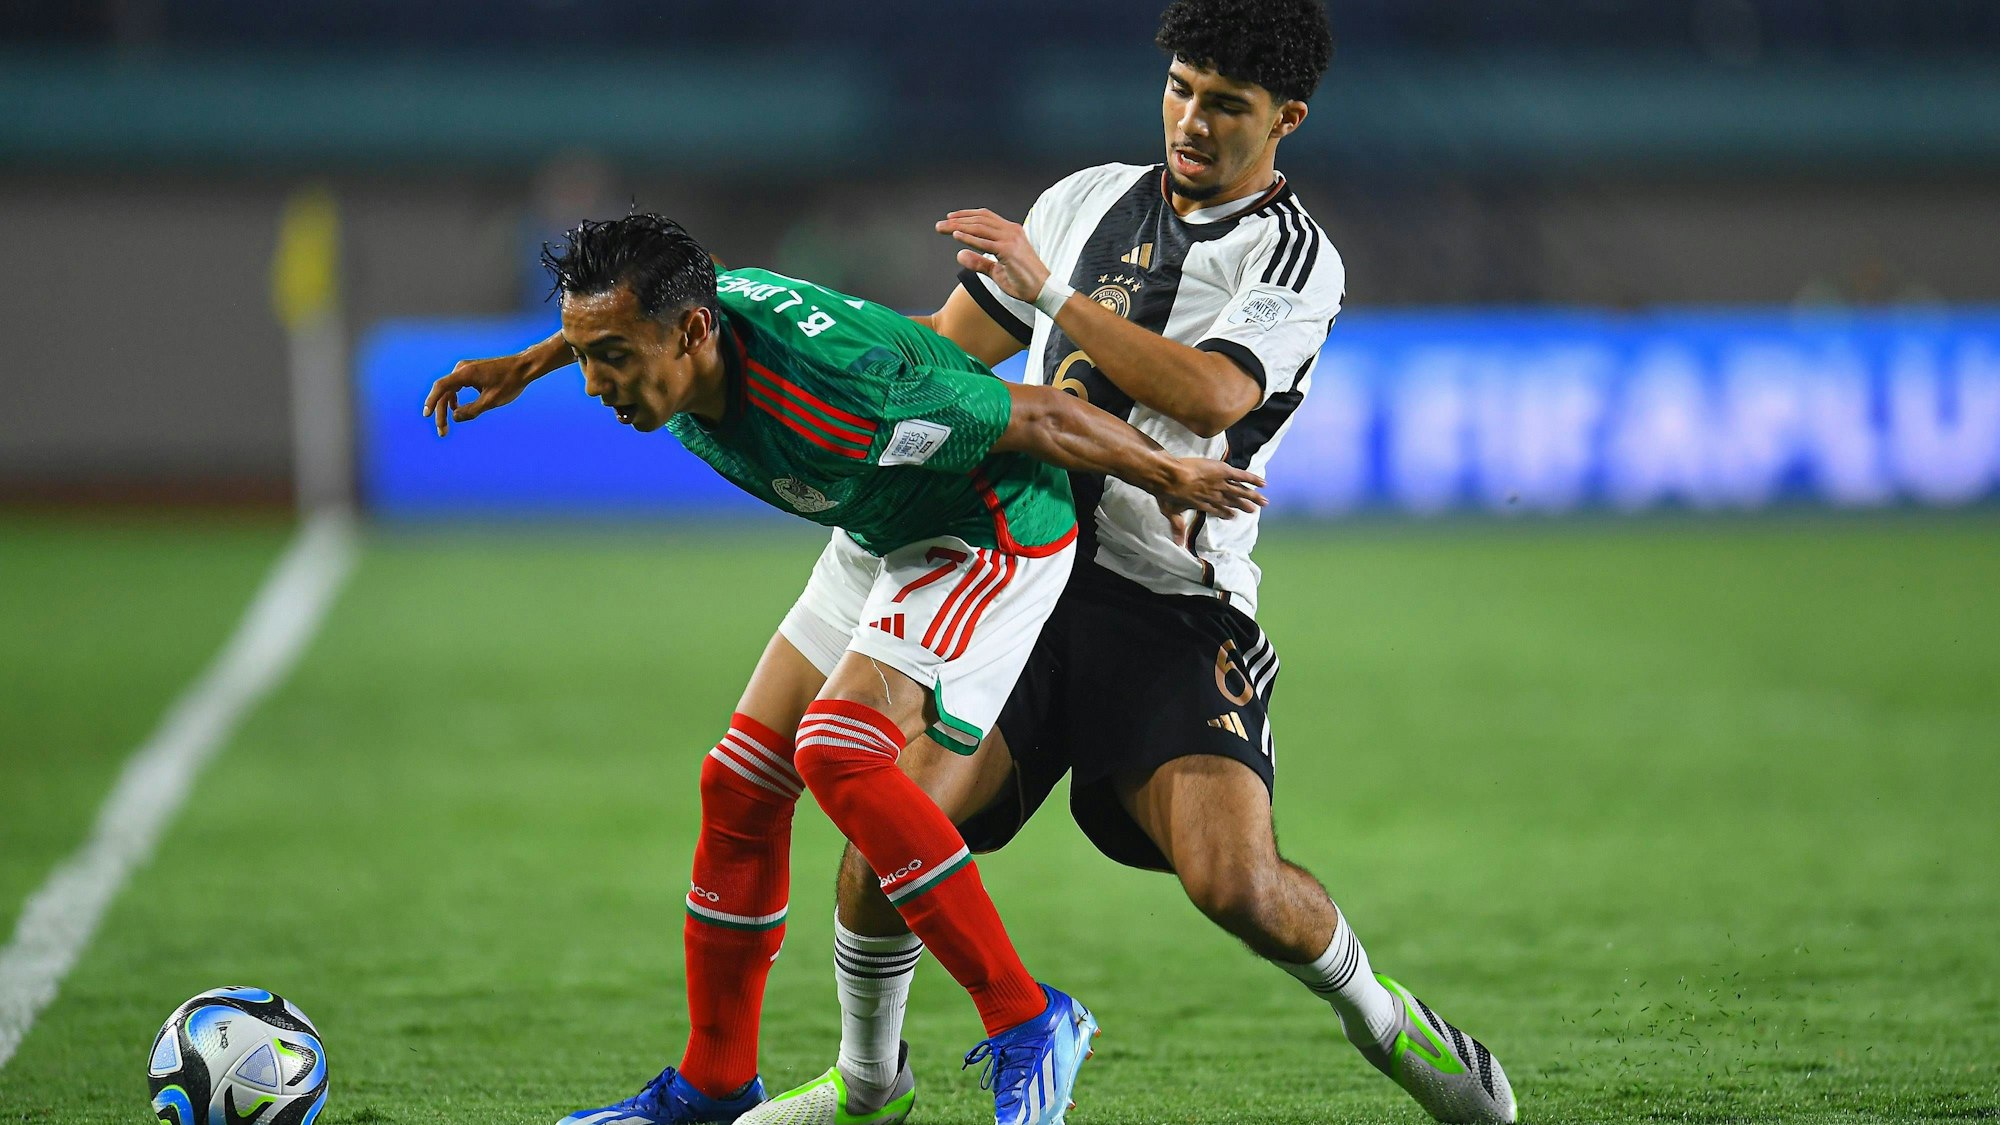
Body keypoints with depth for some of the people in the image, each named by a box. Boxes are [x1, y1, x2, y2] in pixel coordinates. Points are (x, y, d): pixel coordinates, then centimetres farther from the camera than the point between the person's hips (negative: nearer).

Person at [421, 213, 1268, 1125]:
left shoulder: (833, 397, -39)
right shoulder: (677, 321, -16)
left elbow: (1040, 419, -26)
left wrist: (1173, 479, -12)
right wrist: (526, 366, 18)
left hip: (991, 530, -9)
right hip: (881, 537, 9)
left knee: (834, 752, -27)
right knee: (740, 785, 5)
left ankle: (1027, 1023, -19)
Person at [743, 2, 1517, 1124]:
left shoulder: (1292, 253, -1)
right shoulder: (1089, 200, 14)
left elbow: (1211, 396, -21)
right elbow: (949, 349, 27)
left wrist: (1050, 289, -21)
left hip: (1174, 610, -3)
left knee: (1238, 883, -21)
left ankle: (1375, 1013, 12)